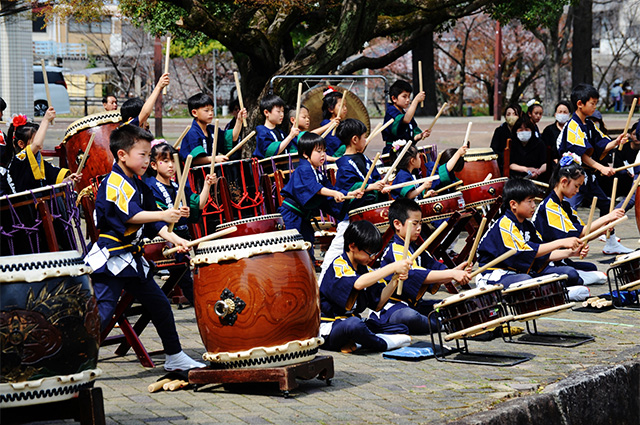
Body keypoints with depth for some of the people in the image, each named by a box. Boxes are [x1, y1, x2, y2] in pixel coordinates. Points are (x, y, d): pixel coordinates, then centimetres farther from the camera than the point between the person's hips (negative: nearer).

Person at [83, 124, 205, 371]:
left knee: (160, 304, 15)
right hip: (110, 258, -9)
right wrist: (163, 216, -36)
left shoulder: (138, 185, 15)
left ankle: (174, 356, 28)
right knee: (102, 312, -15)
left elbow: (151, 220, 16)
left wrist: (171, 237, 1)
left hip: (132, 258, 10)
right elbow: (129, 215, -28)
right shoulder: (113, 184, -14)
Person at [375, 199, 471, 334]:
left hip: (415, 304, 10)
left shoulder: (415, 249, 16)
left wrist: (456, 271, -14)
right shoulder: (394, 250, -15)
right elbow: (416, 275, -28)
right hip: (394, 307, -10)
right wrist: (452, 274, -32)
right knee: (409, 317, -42)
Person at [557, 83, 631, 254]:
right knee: (569, 209, -10)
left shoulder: (589, 125, 12)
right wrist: (601, 168, -26)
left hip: (588, 175, 10)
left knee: (606, 204, 14)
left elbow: (601, 147, 12)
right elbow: (581, 155, -24)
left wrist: (616, 142, -6)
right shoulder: (572, 126, -17)